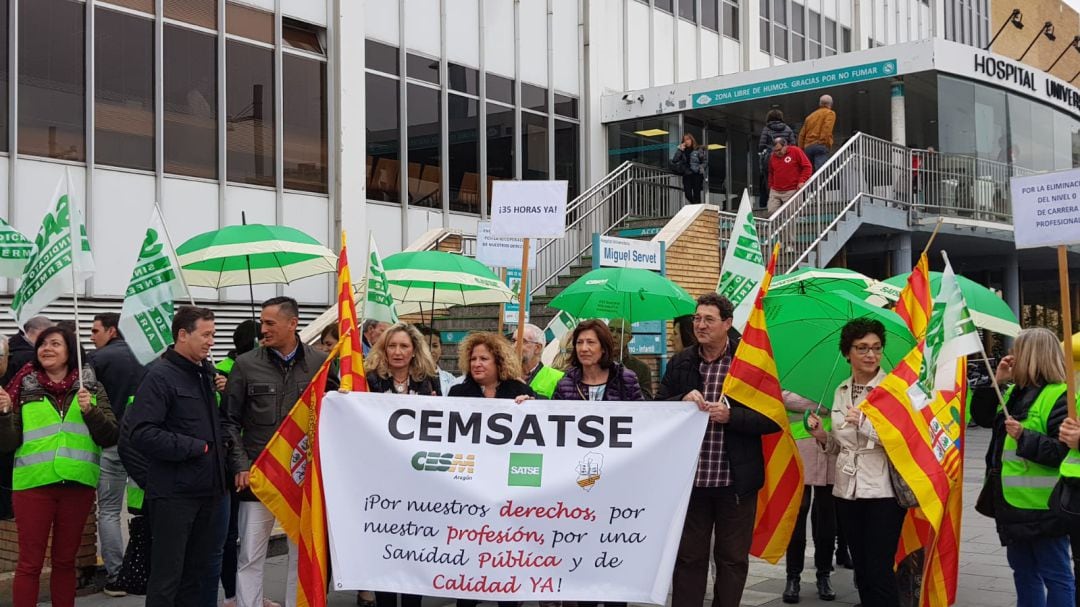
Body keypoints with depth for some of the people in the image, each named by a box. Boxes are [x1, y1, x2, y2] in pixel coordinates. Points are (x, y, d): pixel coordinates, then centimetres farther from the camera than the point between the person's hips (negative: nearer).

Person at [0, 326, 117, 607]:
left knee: (65, 560, 11)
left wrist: (91, 411, -14)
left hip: (78, 485, 1)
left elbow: (110, 437, 1)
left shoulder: (92, 387, 6)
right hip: (33, 484, -1)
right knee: (30, 563, 1)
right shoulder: (24, 388, 4)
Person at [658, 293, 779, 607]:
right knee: (688, 556, 10)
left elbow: (774, 418, -5)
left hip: (735, 479, -2)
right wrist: (683, 402, -12)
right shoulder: (680, 364, 6)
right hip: (690, 477, 3)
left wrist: (731, 416, -18)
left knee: (732, 558, 10)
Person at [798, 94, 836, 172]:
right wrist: (827, 144, -9)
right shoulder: (830, 113, 8)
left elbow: (802, 134, 20)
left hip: (808, 147, 6)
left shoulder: (811, 115, 25)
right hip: (821, 146, -6)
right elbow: (827, 128, -11)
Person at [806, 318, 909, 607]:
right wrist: (823, 436, 1)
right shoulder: (841, 392, 11)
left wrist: (865, 422, -22)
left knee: (879, 571, -8)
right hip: (847, 490, 6)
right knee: (861, 570, 12)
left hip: (883, 489, -6)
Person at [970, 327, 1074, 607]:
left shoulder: (1058, 396, -16)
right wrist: (995, 381, 6)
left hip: (1042, 507, -9)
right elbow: (981, 416, 16)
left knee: (1055, 575, 0)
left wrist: (1024, 437, -27)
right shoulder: (1014, 393, 13)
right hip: (1013, 503, 9)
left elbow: (1065, 450, -22)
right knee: (1023, 571, 19)